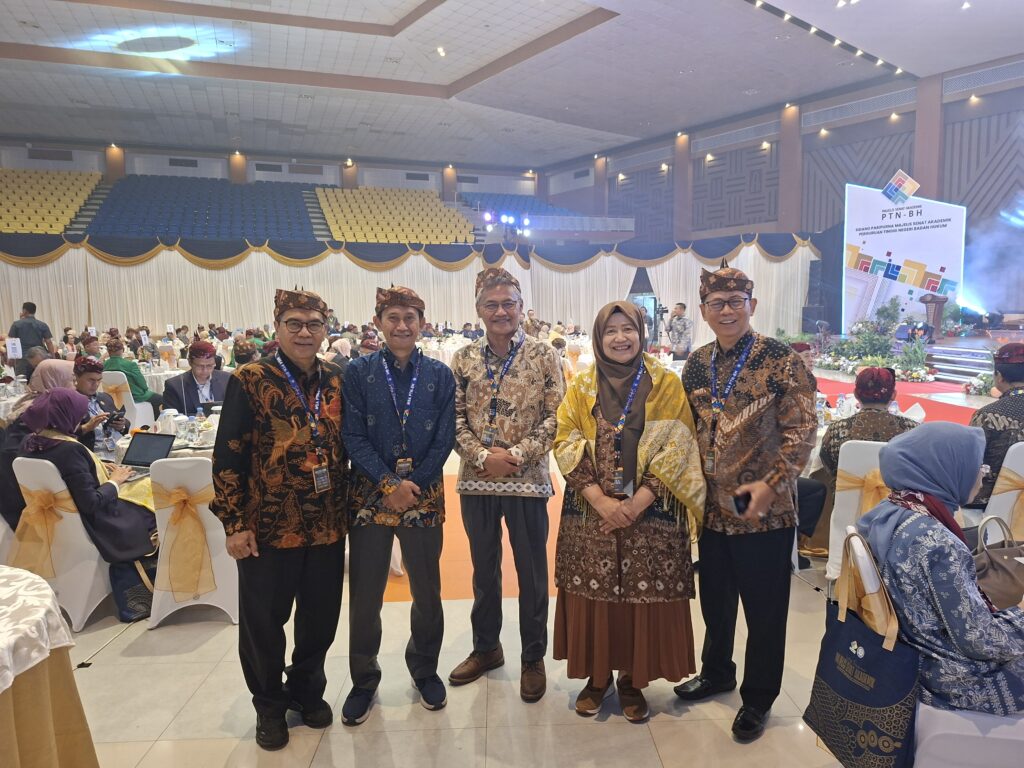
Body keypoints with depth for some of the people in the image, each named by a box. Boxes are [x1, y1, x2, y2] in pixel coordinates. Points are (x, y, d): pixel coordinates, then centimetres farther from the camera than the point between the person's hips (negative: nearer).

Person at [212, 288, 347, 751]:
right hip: (269, 526, -3)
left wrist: (347, 509, 10)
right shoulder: (250, 381, -9)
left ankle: (308, 690, 38)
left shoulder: (336, 382, 4)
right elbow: (227, 456, -9)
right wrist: (234, 523, -11)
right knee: (263, 621, 11)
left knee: (321, 617, 14)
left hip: (327, 526, 4)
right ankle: (269, 704, 34)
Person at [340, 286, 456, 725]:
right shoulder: (358, 372, 0)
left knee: (427, 591, 11)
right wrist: (390, 483, -16)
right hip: (369, 496, 0)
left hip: (424, 496, 1)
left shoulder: (440, 375, 2)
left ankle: (424, 669, 36)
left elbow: (444, 440, -1)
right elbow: (353, 437, -5)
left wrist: (412, 485, -11)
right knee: (364, 595, 7)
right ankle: (364, 680, 29)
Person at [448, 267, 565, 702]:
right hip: (476, 482, 3)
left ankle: (533, 658, 28)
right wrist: (483, 456, -13)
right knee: (484, 570, 18)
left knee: (532, 574, 9)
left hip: (528, 481, -2)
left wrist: (518, 454, -16)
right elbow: (454, 418, 1)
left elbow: (555, 416, -7)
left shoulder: (543, 356, -3)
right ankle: (485, 647, 37)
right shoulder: (463, 359, 3)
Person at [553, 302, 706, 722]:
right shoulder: (581, 387, 6)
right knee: (593, 595, 6)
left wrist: (638, 502, -14)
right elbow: (566, 446, -1)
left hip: (650, 514, -1)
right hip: (590, 513, 1)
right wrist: (601, 501, -13)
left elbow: (676, 451, -4)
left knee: (644, 597, 4)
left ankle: (632, 680, 25)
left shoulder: (666, 385, 2)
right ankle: (596, 676, 26)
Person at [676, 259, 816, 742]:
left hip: (764, 511, -5)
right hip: (712, 507, 5)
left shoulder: (781, 362, -11)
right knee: (714, 600, 21)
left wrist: (771, 485, -20)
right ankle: (716, 672, 44)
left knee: (764, 609, 10)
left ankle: (758, 698, 30)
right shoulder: (697, 365, 5)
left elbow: (801, 431, -12)